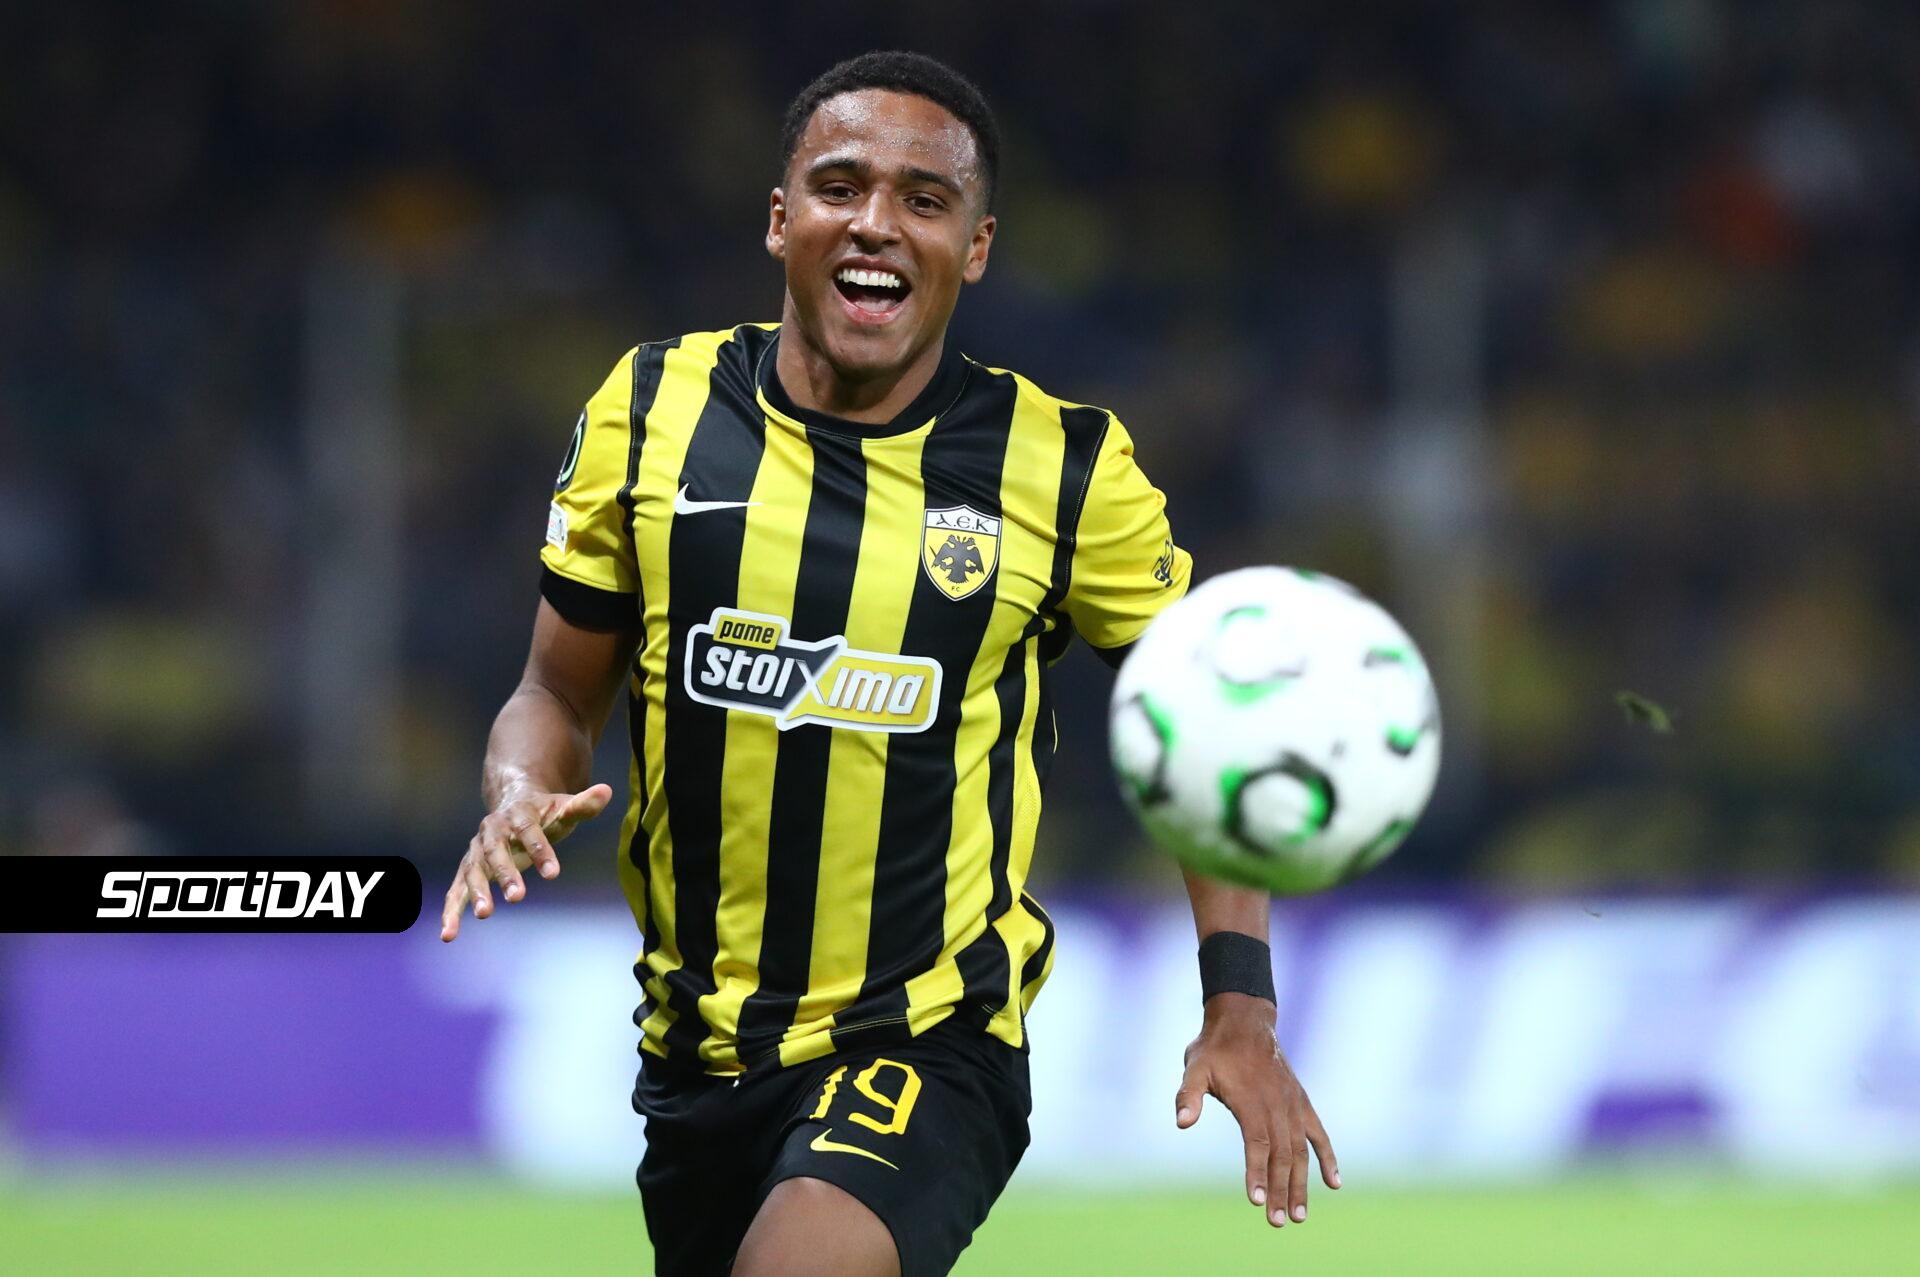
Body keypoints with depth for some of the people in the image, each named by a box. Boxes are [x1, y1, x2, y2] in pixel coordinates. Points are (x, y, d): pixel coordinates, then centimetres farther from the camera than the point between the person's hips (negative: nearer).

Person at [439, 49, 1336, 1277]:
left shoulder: (1064, 465, -6)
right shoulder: (653, 409, -1)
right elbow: (561, 691, 9)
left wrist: (1241, 1009, -4)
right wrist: (522, 800, -14)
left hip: (930, 1050, -4)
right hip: (696, 1058, 4)